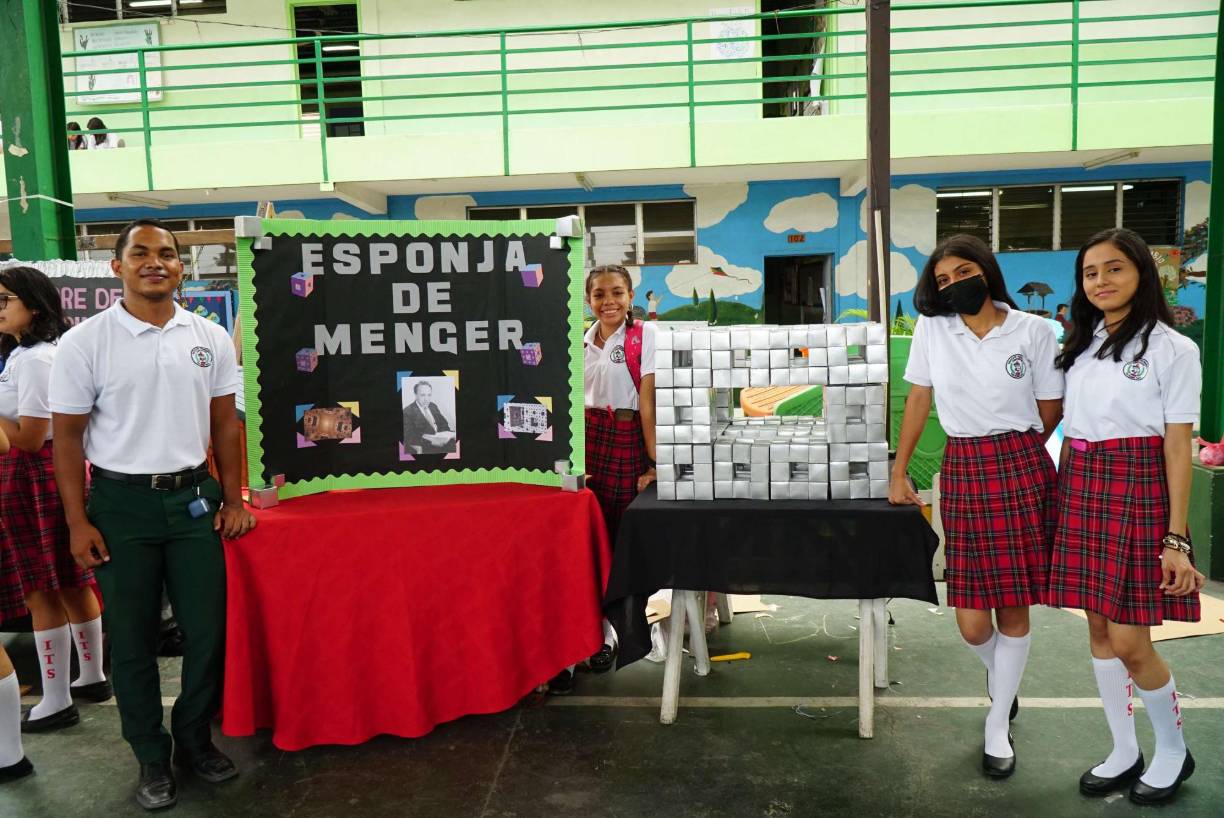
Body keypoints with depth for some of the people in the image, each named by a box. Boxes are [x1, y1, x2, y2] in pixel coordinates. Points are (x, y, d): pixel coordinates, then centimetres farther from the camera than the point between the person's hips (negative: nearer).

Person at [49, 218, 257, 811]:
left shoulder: (210, 338, 3)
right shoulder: (84, 342, -5)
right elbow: (68, 436, -2)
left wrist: (232, 500, 5)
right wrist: (78, 524, -5)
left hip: (193, 498, 2)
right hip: (121, 503, -2)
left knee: (207, 630, 6)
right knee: (132, 639, 9)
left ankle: (195, 740, 28)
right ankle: (151, 758, 26)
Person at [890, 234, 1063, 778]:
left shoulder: (1032, 331, -2)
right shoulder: (931, 327, 2)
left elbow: (1050, 411, 7)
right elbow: (918, 399, 6)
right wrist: (898, 474, 6)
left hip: (1023, 470, -1)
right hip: (962, 472, 1)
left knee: (1014, 607, 6)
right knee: (971, 622, 0)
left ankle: (997, 729, 25)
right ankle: (1000, 675, 38)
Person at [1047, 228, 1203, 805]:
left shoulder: (1172, 348, -4)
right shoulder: (1081, 346, 12)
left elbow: (1177, 448, -8)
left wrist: (1176, 538, -12)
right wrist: (1059, 503, 11)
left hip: (1137, 492, -5)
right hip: (1081, 491, 6)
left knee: (1130, 642, -3)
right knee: (1099, 631, 10)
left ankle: (1173, 751, 23)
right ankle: (1124, 752, 26)